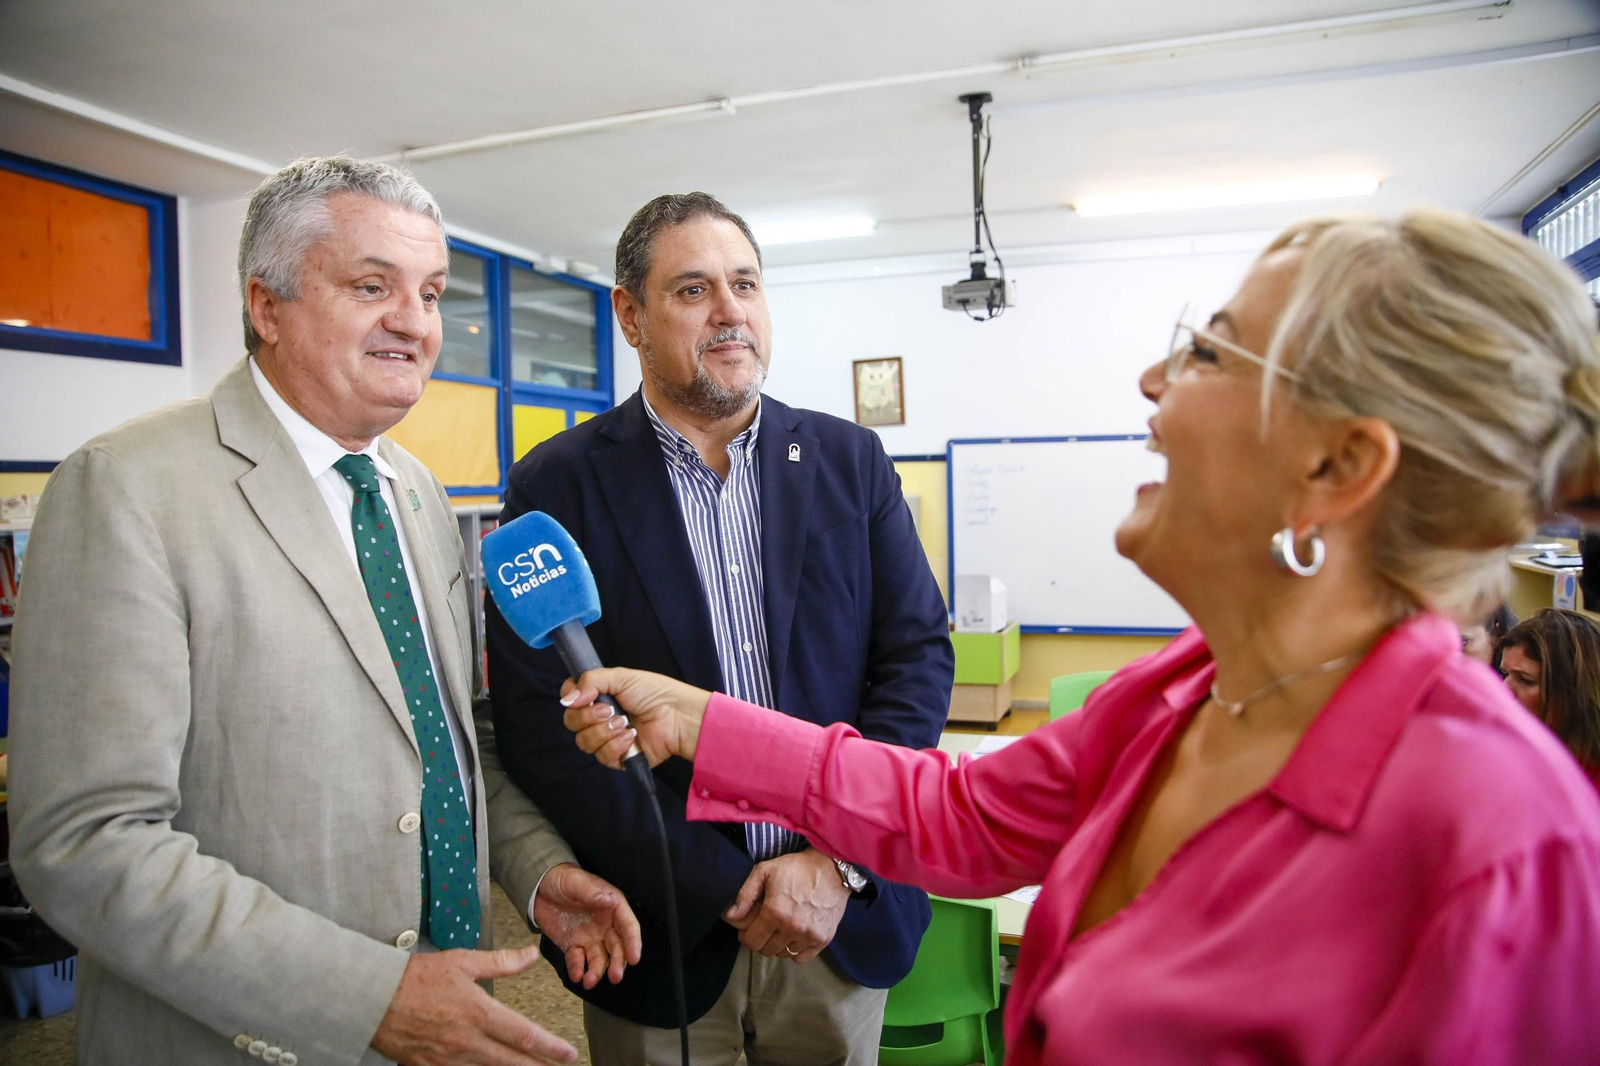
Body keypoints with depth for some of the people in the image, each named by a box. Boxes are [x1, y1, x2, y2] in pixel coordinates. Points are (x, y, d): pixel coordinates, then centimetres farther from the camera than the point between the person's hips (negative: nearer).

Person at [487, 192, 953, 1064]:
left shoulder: (850, 460, 0)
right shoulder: (556, 486, -7)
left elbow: (920, 656, -2)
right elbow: (538, 727, -12)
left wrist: (838, 862, -11)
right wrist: (727, 893, -14)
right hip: (666, 939, -2)